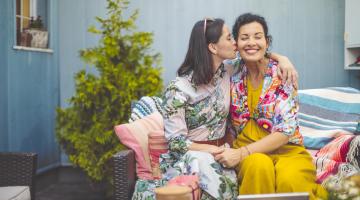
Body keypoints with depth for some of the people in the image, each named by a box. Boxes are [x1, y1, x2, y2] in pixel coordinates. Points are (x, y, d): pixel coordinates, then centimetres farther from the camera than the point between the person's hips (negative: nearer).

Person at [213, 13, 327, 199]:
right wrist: (233, 152, -4)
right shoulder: (234, 74, 2)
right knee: (258, 165, -34)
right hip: (248, 154, 2)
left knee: (289, 179, -35)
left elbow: (286, 130, -15)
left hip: (286, 149, -1)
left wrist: (242, 153, -22)